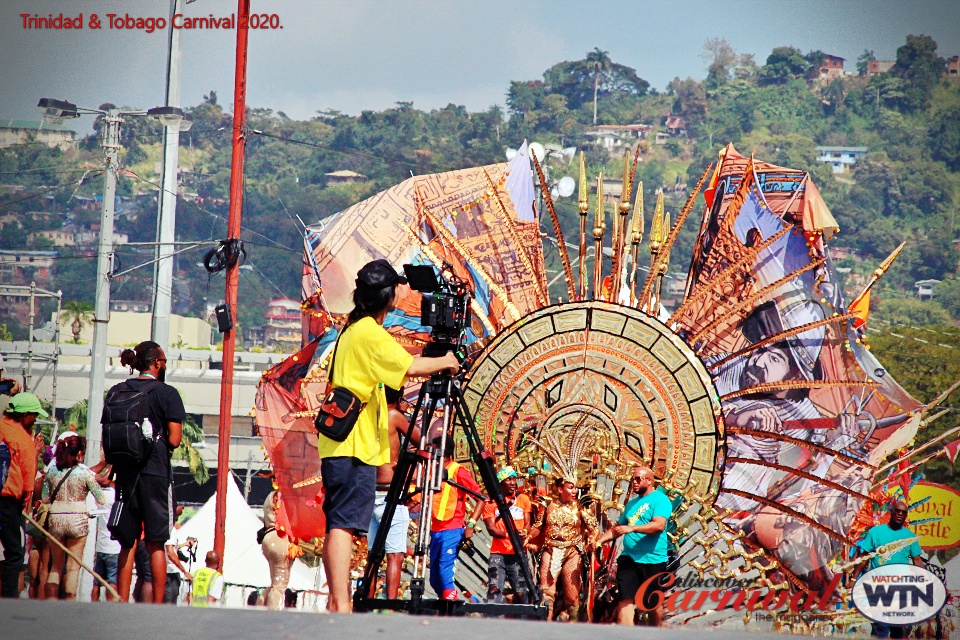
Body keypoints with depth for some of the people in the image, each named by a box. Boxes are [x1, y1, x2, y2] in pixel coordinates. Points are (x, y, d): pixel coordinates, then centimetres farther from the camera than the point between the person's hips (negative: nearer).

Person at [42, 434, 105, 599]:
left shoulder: (52, 471, 4)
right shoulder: (85, 472, -5)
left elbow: (45, 499, 7)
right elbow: (101, 499, -2)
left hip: (55, 519, 3)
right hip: (77, 519, -3)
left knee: (56, 565, 15)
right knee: (73, 566, 4)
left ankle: (50, 600, 6)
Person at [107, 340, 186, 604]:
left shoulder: (117, 392, 7)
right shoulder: (167, 394, -6)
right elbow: (173, 440, -10)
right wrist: (157, 445, 9)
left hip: (125, 472, 4)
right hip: (156, 472, -4)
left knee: (127, 544, 9)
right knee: (155, 544, 1)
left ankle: (122, 603, 5)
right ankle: (157, 606, -1)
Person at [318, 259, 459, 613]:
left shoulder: (351, 330, 19)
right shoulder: (370, 333, -11)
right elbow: (409, 367, -20)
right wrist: (445, 362, -3)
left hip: (342, 447, 10)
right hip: (354, 448, -10)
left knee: (340, 526, 10)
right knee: (344, 524, -15)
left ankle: (336, 603, 12)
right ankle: (340, 605, -21)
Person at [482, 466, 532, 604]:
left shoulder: (523, 499, 13)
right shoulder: (491, 503, 6)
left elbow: (527, 523, 9)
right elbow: (491, 528, -4)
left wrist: (524, 533, -16)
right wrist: (509, 535, -23)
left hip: (518, 554, 2)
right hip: (498, 553, -2)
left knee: (521, 593, -1)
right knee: (494, 590, -14)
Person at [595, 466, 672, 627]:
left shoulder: (660, 499, -5)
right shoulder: (632, 503, 18)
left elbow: (659, 525, -21)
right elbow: (617, 528, 24)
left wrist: (632, 528, -29)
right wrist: (599, 541, 9)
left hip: (653, 561, -6)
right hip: (629, 558, 6)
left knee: (655, 602, 5)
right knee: (626, 599, -7)